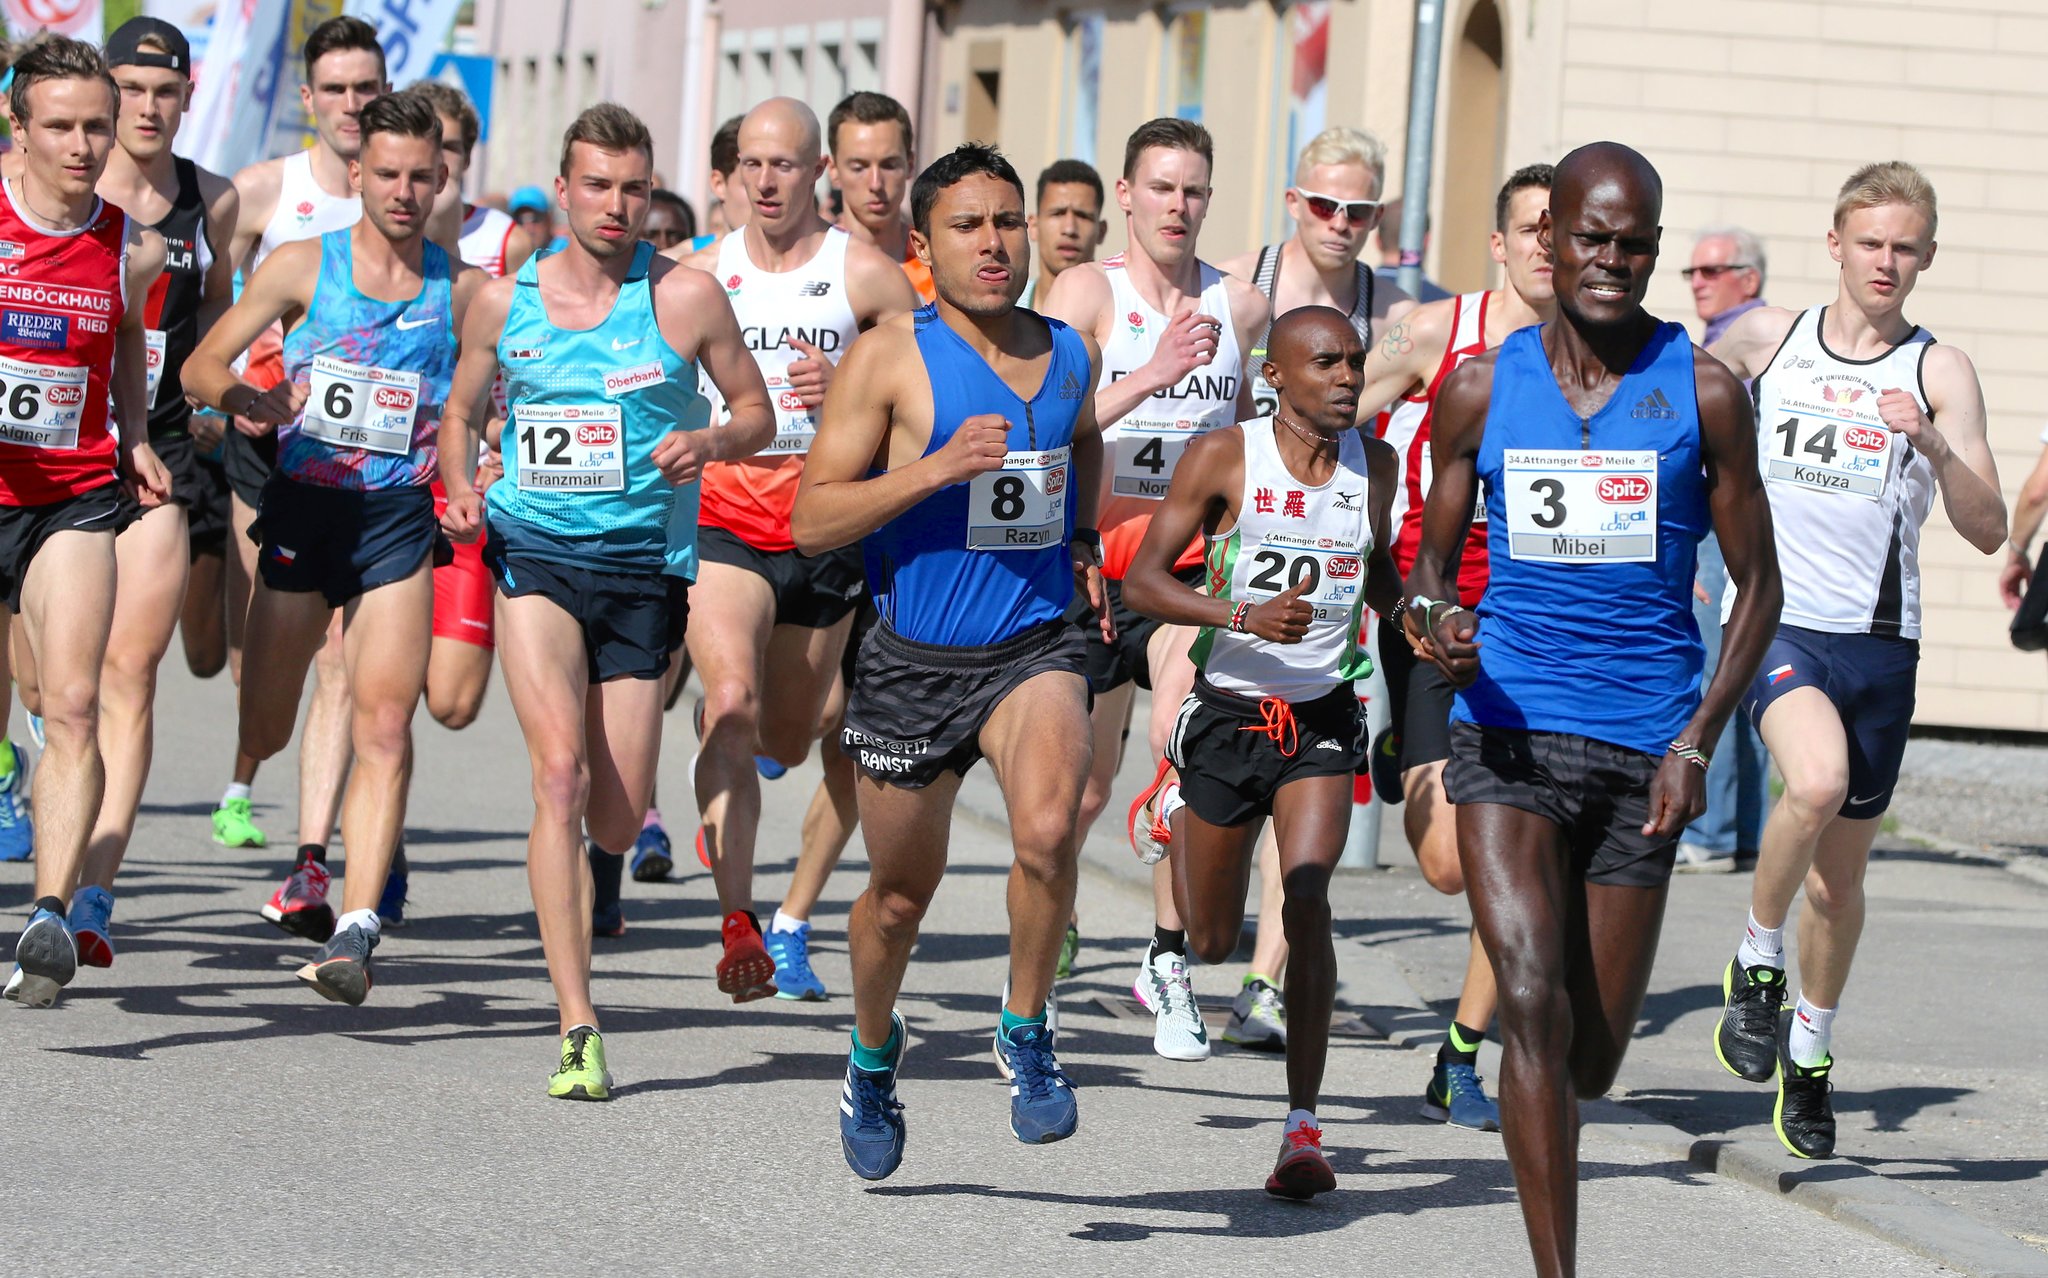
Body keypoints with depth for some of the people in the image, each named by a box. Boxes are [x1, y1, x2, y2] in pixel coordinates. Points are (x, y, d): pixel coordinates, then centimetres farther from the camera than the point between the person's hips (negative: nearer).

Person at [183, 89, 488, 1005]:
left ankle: (354, 931, -20)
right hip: (303, 507, 0)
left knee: (384, 726, -16)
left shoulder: (462, 290, 2)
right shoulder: (302, 266, -1)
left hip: (400, 518, 0)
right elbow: (201, 364, -2)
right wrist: (250, 400, -23)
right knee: (263, 733, 7)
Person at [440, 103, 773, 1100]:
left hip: (644, 566, 0)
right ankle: (576, 1028, -21)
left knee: (616, 823, 2)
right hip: (533, 553, 0)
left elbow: (758, 416, 7)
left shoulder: (686, 298, -1)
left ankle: (584, 893, 43)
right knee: (560, 775, -19)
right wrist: (461, 493, -2)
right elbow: (460, 412, 18)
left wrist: (708, 440, -15)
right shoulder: (504, 301, 4)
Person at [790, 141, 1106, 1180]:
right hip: (915, 658, -1)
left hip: (1035, 645, 1)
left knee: (1048, 829, -28)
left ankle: (1025, 1030, -5)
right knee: (900, 892, 13)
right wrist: (937, 468, -23)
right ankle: (873, 1052, 43)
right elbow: (812, 519, -13)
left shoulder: (1070, 354, 4)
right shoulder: (889, 360, -9)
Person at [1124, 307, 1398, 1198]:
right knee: (1213, 943, 9)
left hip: (1322, 722, 1)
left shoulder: (1374, 464, 2)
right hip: (1227, 716, -1)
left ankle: (1302, 1127, -19)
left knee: (1307, 900, -21)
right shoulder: (1223, 458, -10)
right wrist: (1245, 614, -29)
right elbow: (1141, 582, -14)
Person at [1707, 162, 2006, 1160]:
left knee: (1841, 875, 10)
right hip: (1775, 619, -1)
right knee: (1817, 781, -31)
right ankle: (1755, 960, -7)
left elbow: (1988, 532, -7)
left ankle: (1810, 1053, 32)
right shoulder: (1767, 340, 4)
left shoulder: (1939, 373, 0)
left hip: (1879, 640, 1)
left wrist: (1935, 449, -22)